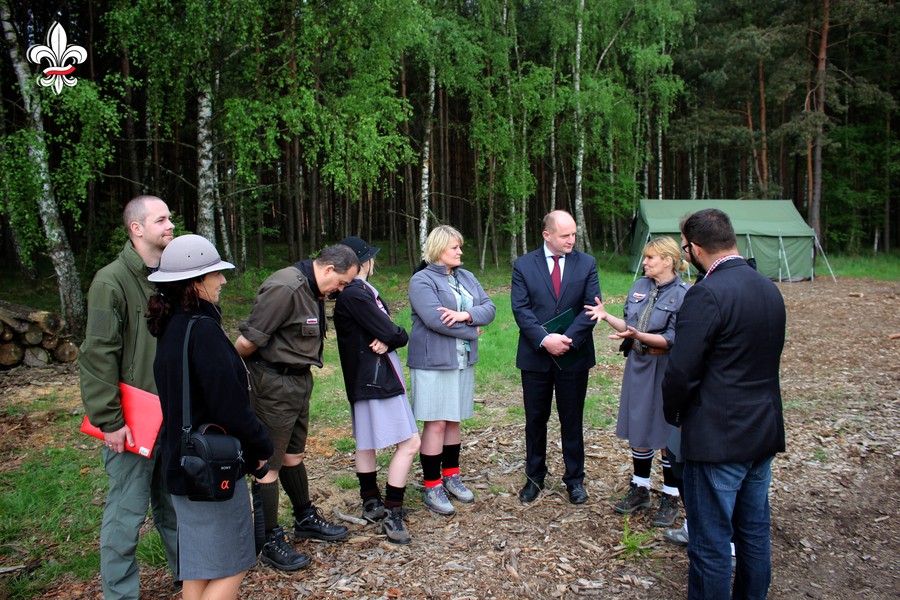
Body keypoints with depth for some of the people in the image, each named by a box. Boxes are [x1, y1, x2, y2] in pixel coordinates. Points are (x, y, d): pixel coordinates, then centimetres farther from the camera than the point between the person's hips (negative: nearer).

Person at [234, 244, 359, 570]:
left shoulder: (313, 290, 9)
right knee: (270, 464, 3)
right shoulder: (285, 288, -23)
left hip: (298, 381, 10)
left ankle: (306, 519, 38)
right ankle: (271, 542, 16)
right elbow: (247, 341, -22)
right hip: (273, 384, -10)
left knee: (293, 455, 22)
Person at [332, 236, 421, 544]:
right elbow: (393, 334, -21)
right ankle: (391, 514, 0)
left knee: (367, 442, 19)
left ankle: (372, 504, 32)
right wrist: (395, 337, 0)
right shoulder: (355, 295, -20)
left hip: (368, 376, 11)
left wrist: (386, 340, -12)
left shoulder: (360, 291, 11)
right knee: (409, 443, -7)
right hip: (376, 377, -11)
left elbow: (387, 330, 8)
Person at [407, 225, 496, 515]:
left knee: (454, 421, 15)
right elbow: (434, 319, -21)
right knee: (435, 424, -2)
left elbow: (489, 307, 4)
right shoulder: (421, 280, -9)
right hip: (433, 361, -6)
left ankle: (451, 475, 28)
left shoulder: (467, 277, 12)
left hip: (462, 361, 6)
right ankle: (432, 488, 8)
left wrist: (466, 314, -17)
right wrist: (471, 331, -11)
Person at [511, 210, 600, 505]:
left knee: (572, 421, 10)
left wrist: (567, 339, -18)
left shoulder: (587, 263, 1)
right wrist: (544, 339, -21)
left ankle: (575, 479, 25)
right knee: (535, 420, 12)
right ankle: (535, 477, 28)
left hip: (574, 356, 0)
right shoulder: (524, 265, -1)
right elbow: (521, 309, -8)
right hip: (535, 356, 0)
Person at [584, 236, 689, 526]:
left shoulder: (682, 294, -13)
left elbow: (672, 340, -17)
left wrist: (638, 336, -29)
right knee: (638, 429, 14)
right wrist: (606, 316, -3)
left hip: (665, 368, -6)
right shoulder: (639, 286, 6)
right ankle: (640, 489, 30)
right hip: (637, 364, 6)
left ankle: (670, 498, 20)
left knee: (666, 431, 4)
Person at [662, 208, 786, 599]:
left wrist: (672, 412, -2)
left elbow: (682, 372, -21)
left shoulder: (706, 295, -20)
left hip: (718, 436, -9)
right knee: (755, 533, 21)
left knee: (711, 542, 5)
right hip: (765, 432, 9)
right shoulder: (770, 289, 6)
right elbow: (768, 358, 13)